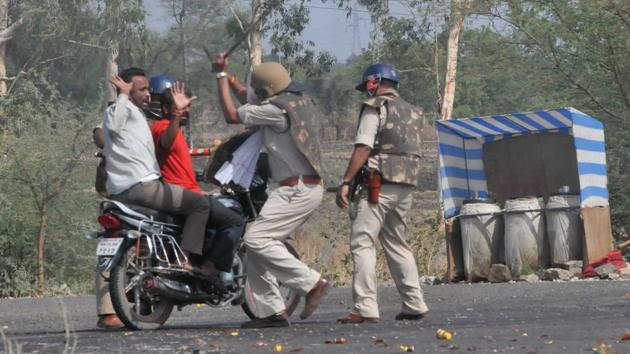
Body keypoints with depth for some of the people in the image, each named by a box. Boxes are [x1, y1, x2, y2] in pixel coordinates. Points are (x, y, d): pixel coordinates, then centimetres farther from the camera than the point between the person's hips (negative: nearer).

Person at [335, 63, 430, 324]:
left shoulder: (375, 107, -3)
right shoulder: (412, 113, 20)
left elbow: (363, 148, -12)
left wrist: (346, 182, -14)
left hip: (379, 183, -8)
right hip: (406, 186, 8)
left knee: (362, 243, -9)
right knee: (396, 244, 18)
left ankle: (365, 308, -19)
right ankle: (415, 305, 16)